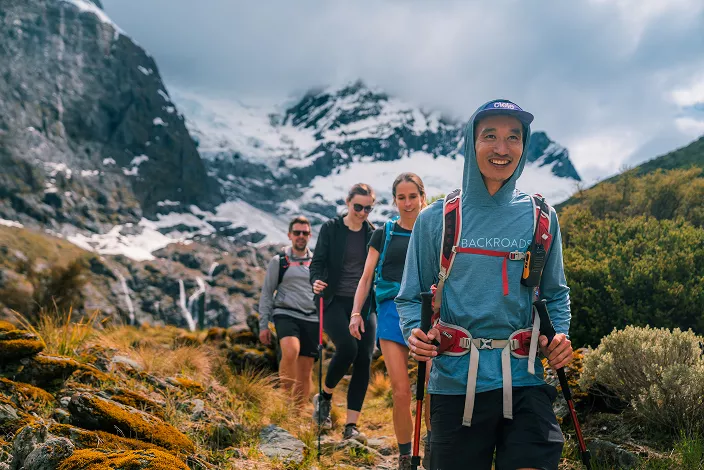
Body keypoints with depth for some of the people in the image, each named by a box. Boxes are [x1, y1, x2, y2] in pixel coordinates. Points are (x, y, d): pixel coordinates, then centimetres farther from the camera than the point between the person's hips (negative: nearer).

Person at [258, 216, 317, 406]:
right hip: (286, 314, -3)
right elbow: (266, 294, 7)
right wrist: (263, 325, 1)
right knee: (291, 351, -32)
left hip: (312, 319, 3)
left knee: (306, 372, 3)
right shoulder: (278, 261, 6)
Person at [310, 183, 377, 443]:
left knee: (364, 360, -5)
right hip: (335, 301, -3)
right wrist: (316, 281, -22)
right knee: (347, 347, -24)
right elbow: (318, 262, -2)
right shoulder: (331, 228, 1)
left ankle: (351, 426, 1)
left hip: (364, 304, 3)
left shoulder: (374, 233, 8)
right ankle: (324, 396, 4)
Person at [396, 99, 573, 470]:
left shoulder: (541, 219, 6)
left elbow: (556, 293, 16)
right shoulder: (435, 220, 2)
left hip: (524, 383, 1)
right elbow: (411, 297, 8)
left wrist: (560, 335, -2)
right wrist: (415, 332, -11)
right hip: (454, 383, 0)